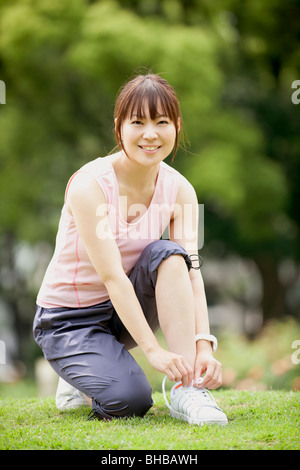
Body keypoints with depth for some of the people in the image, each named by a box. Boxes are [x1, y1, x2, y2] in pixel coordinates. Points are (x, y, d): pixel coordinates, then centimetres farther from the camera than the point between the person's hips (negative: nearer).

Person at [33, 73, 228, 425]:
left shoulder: (179, 190, -8)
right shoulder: (89, 185, -24)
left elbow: (190, 271, -17)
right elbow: (112, 276, -29)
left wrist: (203, 345, -33)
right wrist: (153, 350, -36)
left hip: (126, 310, 5)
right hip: (68, 318, -5)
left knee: (167, 253, -26)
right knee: (131, 401, -27)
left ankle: (186, 390, -26)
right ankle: (80, 380, 7)